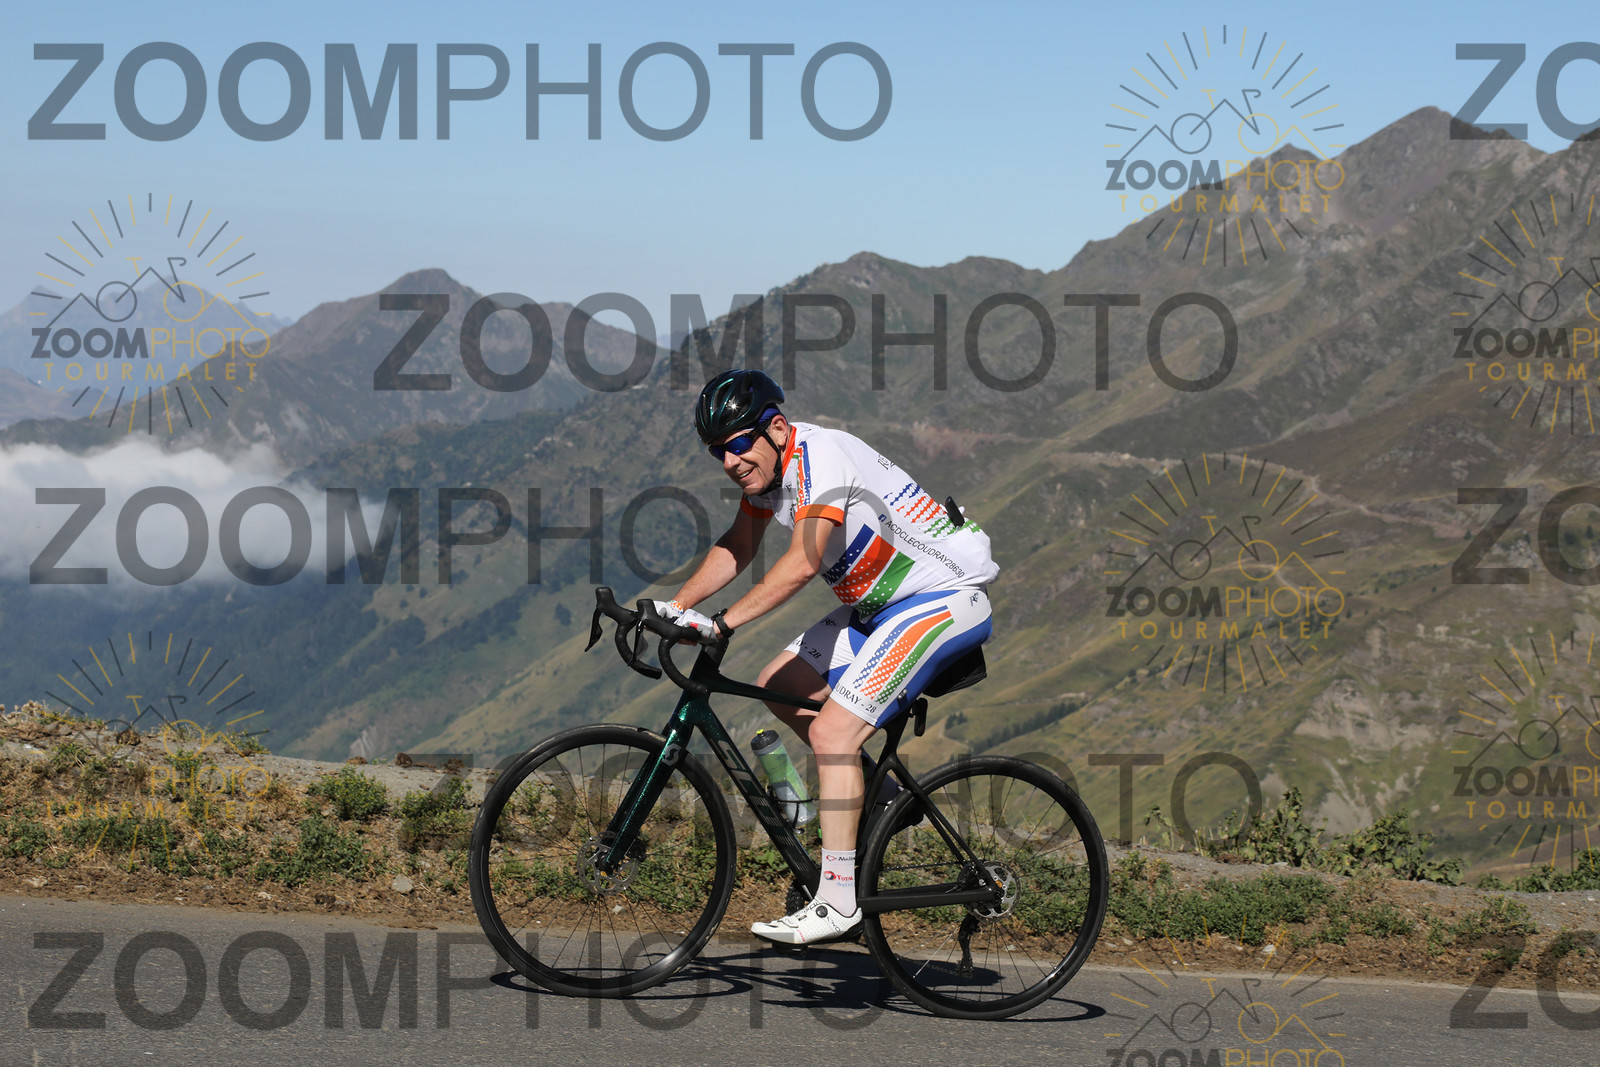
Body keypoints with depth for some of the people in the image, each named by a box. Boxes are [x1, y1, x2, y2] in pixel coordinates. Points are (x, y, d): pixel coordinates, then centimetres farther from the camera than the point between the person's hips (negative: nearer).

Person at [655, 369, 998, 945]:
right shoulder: (764, 463, 3)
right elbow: (736, 547, 14)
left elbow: (802, 562, -35)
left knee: (830, 730, -17)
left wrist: (721, 623, -38)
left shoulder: (820, 455, -25)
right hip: (881, 604, 10)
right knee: (777, 687, 8)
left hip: (946, 600, -10)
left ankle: (837, 902, -14)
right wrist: (675, 607, 1)